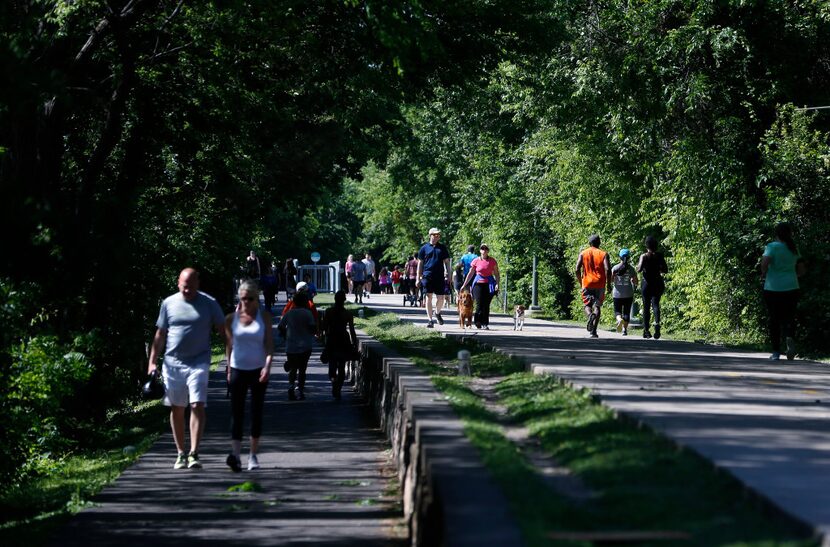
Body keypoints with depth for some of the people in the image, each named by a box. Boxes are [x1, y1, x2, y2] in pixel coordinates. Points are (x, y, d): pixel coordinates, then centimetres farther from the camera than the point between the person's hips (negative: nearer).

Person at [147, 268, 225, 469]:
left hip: (198, 362, -2)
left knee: (197, 406, -13)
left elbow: (223, 330, 4)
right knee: (176, 409, 8)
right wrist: (152, 362, 5)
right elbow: (160, 335, 10)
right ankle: (181, 454, 18)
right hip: (172, 363, 3)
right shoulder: (169, 303, 6)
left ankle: (194, 453, -13)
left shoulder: (209, 303, 1)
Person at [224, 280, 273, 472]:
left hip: (258, 370, 0)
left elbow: (269, 342, -2)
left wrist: (268, 365, -15)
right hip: (238, 369, 0)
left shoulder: (264, 316, 2)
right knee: (237, 413, -10)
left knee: (256, 413, 5)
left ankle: (253, 455, 14)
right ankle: (235, 453, -21)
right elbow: (229, 345, 10)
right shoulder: (232, 318, 3)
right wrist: (228, 369, 8)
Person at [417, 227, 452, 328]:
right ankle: (429, 319, 3)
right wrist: (418, 277, 4)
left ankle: (438, 313, 30)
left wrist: (448, 274, 2)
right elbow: (420, 263, 9)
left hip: (440, 277, 1)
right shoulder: (424, 248, 6)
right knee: (429, 297, -2)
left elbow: (446, 261, 14)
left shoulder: (442, 247, 12)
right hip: (428, 276, -1)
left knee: (440, 298, 1)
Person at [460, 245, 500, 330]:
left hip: (489, 284, 0)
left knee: (486, 305, -2)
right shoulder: (476, 261, 3)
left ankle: (485, 324, 2)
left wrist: (497, 284, -9)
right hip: (478, 284, 0)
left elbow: (496, 274, 5)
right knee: (479, 304, -9)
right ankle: (478, 322, 7)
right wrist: (464, 285, 8)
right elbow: (470, 274, 9)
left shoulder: (492, 261, 3)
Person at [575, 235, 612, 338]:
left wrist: (580, 282, 9)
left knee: (587, 304, 9)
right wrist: (609, 284, -2)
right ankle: (593, 331, -4)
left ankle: (590, 315, -27)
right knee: (597, 306, 7)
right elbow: (607, 269, -11)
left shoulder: (583, 254, 4)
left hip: (587, 284, 0)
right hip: (600, 284, 0)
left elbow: (577, 269, -4)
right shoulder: (604, 254, 2)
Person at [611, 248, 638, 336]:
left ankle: (619, 319, -23)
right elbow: (636, 283, -1)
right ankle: (625, 329, 5)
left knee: (617, 311, 9)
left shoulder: (615, 268, -4)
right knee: (626, 312, 11)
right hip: (628, 294, 1)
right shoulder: (631, 268, -2)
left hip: (617, 293, -1)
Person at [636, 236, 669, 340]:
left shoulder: (644, 256, -6)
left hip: (646, 283, -1)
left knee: (646, 306, 8)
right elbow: (665, 270, 2)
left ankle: (646, 330, 11)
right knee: (655, 304, 3)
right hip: (657, 283, 1)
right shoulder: (659, 256, 0)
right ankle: (657, 323, -27)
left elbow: (639, 269, -16)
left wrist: (638, 266, 5)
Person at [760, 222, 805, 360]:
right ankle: (790, 337, -25)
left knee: (774, 319, 8)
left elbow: (765, 261, -24)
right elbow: (801, 270, 10)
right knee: (789, 318, 6)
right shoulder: (794, 248, 7)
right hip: (791, 287, 3)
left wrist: (764, 274, -6)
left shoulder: (772, 246, -7)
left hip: (773, 288, -3)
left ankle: (776, 351, 11)